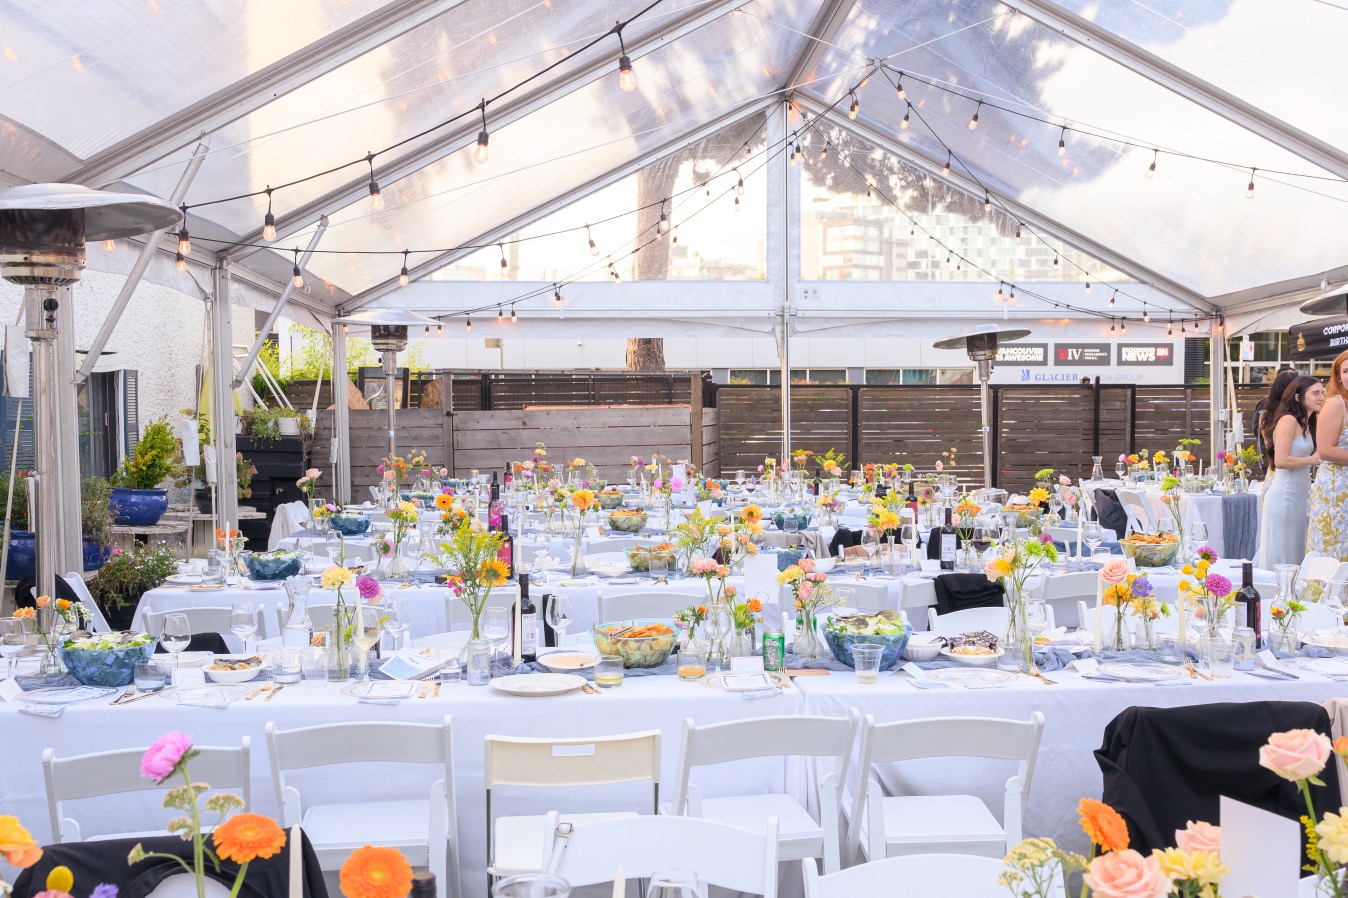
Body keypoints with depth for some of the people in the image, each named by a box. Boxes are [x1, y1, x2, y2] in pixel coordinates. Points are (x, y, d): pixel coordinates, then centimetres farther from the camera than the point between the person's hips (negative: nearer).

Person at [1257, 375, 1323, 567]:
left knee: (1296, 554, 13)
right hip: (1285, 495, -9)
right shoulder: (1288, 420, -12)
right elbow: (1281, 460, -20)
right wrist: (1313, 459, -10)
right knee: (1281, 556, -3)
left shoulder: (1307, 424, 17)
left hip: (1300, 494, 9)